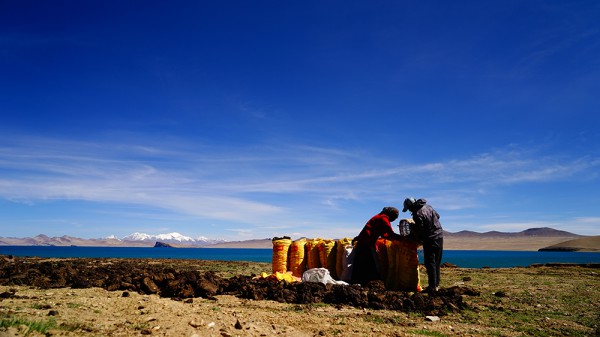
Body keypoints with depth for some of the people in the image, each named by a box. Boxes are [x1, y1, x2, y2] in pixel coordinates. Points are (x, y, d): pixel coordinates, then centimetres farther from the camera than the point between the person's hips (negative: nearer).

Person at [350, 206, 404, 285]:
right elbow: (391, 234, -15)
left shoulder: (380, 217, 19)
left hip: (362, 242, 10)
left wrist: (398, 238, 16)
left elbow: (384, 234, 21)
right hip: (367, 243, -10)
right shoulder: (384, 218, -10)